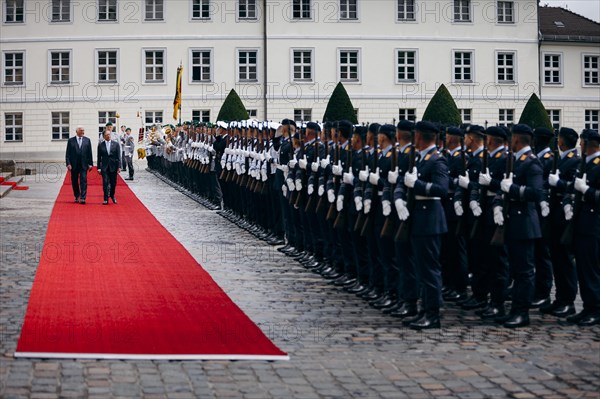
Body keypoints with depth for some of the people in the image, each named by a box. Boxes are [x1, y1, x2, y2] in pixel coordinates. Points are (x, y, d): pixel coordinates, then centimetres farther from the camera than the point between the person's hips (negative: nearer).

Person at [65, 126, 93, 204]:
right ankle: (77, 197, 23)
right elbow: (68, 154, 2)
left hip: (84, 165, 0)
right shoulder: (71, 141, 4)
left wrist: (90, 164, 2)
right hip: (74, 165, 0)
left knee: (83, 181, -9)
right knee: (74, 182, 7)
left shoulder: (87, 140, 7)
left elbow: (89, 153, 7)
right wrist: (68, 163, -8)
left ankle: (82, 198, -11)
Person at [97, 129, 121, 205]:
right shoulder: (100, 144, 2)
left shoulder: (116, 144, 1)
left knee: (113, 183, 8)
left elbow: (118, 156, 1)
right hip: (104, 166, -1)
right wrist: (99, 167, 0)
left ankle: (112, 195, 33)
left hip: (113, 166, 1)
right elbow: (99, 157, 4)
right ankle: (106, 199, -1)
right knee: (105, 183, -6)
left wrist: (119, 167, -5)